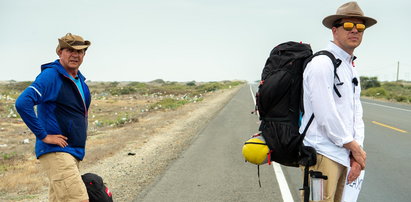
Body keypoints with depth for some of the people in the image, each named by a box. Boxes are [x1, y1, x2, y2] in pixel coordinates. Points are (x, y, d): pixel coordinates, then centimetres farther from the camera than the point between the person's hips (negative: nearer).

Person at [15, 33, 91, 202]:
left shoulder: (80, 80, 16)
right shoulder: (51, 75, -11)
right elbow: (23, 103, -24)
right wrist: (43, 135, -21)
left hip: (74, 152, 9)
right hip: (56, 151, -9)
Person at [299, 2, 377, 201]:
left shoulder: (352, 68, 17)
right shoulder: (322, 63, -11)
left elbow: (356, 113, 13)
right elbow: (325, 114, -17)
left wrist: (356, 154, 2)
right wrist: (354, 147, -6)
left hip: (343, 154, 9)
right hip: (322, 153, -9)